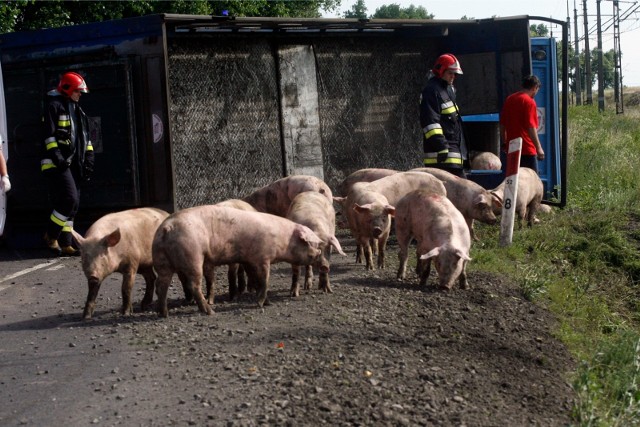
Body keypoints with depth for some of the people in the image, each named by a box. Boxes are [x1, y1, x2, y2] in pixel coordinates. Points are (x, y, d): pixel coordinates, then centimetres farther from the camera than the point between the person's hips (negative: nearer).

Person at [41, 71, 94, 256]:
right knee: (69, 200, -17)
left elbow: (85, 137, 24)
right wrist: (57, 157, -20)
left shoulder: (77, 111, 22)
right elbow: (49, 135, -12)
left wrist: (88, 158, 14)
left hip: (73, 164, 9)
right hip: (57, 164, -9)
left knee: (72, 205, 6)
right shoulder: (55, 107, -4)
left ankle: (65, 244, 8)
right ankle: (51, 235, -1)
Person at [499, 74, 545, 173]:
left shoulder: (509, 99, 11)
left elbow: (502, 124, 16)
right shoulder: (529, 101, -11)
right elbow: (531, 127, -18)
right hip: (527, 150, -7)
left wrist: (504, 143, 25)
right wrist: (538, 148, -16)